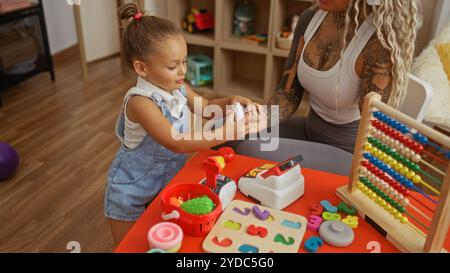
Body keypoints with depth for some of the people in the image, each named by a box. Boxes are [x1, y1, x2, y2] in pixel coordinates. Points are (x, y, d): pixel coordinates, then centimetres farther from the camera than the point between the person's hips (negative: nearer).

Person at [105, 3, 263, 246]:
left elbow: (206, 107, 9)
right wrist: (224, 133, -46)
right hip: (131, 193, -6)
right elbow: (174, 142, -40)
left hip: (167, 183, 6)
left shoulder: (178, 88, -7)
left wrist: (231, 102, -12)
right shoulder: (141, 102, -31)